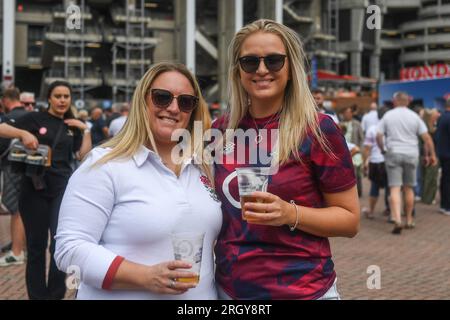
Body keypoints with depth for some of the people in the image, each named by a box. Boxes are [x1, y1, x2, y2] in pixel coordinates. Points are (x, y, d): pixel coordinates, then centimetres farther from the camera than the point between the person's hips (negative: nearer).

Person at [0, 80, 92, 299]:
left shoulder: (73, 127, 12)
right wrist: (24, 134, -21)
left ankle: (56, 294, 11)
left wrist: (86, 130, 0)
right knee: (36, 245, 5)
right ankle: (37, 295, 18)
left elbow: (84, 156, 6)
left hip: (63, 188, 2)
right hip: (35, 188, -2)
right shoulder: (34, 118, 1)